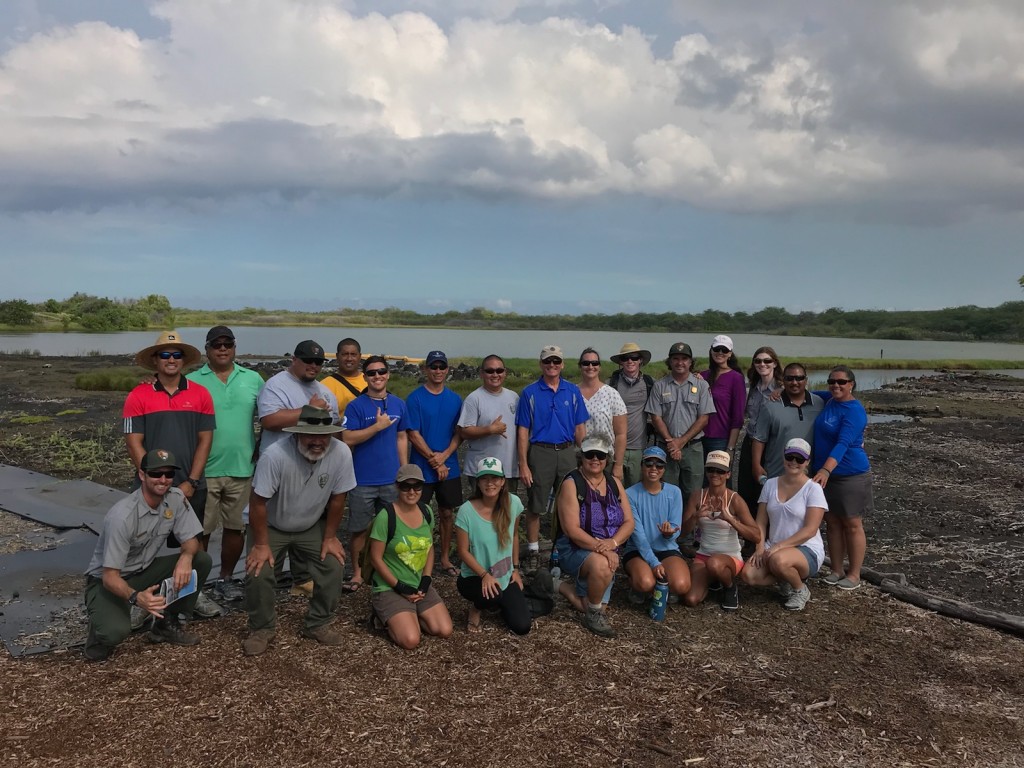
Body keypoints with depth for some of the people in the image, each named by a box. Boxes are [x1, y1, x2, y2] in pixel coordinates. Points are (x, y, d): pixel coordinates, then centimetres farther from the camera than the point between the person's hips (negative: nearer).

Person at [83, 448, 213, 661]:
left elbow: (191, 540, -3)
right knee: (116, 632, -34)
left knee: (202, 560, -14)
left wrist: (186, 557, -28)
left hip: (143, 572, 6)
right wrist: (136, 596, -47)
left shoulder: (176, 498, -11)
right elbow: (110, 576, -27)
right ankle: (104, 628, 5)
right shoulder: (123, 515, -29)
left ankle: (166, 624, 2)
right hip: (106, 581, -6)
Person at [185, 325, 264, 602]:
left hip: (242, 468, 2)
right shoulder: (191, 381, -1)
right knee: (200, 530, 6)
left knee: (235, 527, 12)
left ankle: (226, 579, 28)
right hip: (204, 470, -2)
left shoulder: (253, 379, 5)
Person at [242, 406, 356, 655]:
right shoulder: (275, 455, -36)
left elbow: (337, 498, -12)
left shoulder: (341, 453, -26)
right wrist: (261, 545, -19)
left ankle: (318, 623, 15)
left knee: (333, 567, -8)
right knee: (258, 573, -16)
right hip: (271, 526, -2)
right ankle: (262, 628, 10)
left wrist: (330, 537, -5)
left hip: (312, 526, 3)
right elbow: (258, 502, -25)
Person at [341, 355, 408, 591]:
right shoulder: (356, 406, -7)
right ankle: (357, 574, 20)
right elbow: (348, 439, -14)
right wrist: (378, 426, -18)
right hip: (363, 480, -3)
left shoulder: (398, 404, 6)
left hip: (392, 479, 3)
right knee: (359, 529, 6)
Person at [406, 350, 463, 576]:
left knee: (447, 513, 11)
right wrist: (434, 461, -13)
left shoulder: (455, 399, 5)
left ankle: (445, 558, 23)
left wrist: (444, 455, -12)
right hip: (422, 468, -4)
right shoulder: (415, 398, -7)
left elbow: (459, 433, 3)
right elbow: (413, 434, -10)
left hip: (449, 467, 4)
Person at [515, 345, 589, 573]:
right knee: (535, 506, 4)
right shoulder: (530, 393, -1)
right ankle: (533, 551, 16)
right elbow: (523, 431, -3)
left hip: (567, 452, 3)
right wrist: (523, 465, -8)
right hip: (540, 453, -2)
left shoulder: (572, 391, 6)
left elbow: (580, 428, 9)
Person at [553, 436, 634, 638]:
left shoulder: (614, 483, 5)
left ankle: (565, 588, 27)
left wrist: (612, 543, -19)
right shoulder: (572, 483, -12)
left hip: (608, 552, 6)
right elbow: (572, 530, -18)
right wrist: (600, 547, -28)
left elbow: (629, 522, 0)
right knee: (600, 565, -37)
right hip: (575, 549, -5)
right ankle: (594, 614, -10)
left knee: (596, 608, -1)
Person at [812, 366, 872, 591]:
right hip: (826, 473, 7)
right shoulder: (828, 402, 5)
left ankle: (854, 575, 14)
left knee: (852, 525, 3)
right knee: (832, 523, 12)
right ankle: (837, 570, 23)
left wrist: (826, 470, -41)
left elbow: (843, 443, -28)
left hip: (850, 475, -7)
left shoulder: (854, 410, -17)